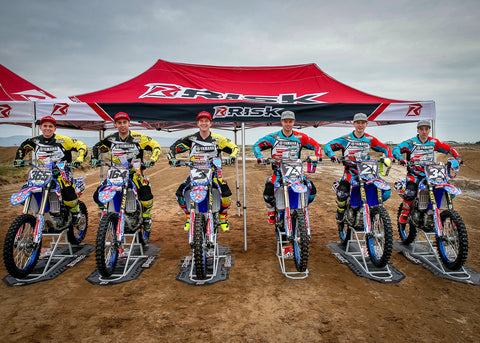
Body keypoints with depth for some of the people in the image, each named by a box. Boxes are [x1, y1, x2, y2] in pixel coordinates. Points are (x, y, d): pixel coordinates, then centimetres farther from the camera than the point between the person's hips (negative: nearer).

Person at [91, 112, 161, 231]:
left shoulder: (138, 138, -4)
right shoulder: (111, 139, 6)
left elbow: (156, 146, -2)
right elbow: (97, 147, 22)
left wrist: (151, 160, -17)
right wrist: (94, 159, 5)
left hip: (135, 171, -3)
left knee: (146, 195, -28)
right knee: (98, 196, -9)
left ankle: (146, 217, 3)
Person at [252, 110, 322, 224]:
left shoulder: (300, 137, 4)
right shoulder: (273, 137, 1)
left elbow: (316, 145, 13)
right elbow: (257, 145, 2)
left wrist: (317, 156, -6)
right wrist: (260, 157, -15)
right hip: (278, 172, -2)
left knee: (312, 189, -14)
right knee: (268, 189, -28)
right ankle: (271, 211, 3)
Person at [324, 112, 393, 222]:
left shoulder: (370, 139, 9)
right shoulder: (346, 139, 1)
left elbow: (385, 148, 18)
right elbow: (329, 145, -3)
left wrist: (389, 157, -1)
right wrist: (332, 155, -21)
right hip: (350, 171, -2)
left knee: (386, 192, -12)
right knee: (342, 194, -25)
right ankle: (340, 212, 6)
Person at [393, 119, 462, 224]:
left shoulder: (433, 142, 10)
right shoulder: (411, 142, -3)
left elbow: (449, 149, 17)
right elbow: (396, 149, -12)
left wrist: (458, 157, 0)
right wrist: (401, 158, -31)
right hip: (414, 173, -5)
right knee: (410, 193, -30)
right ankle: (404, 213, -7)